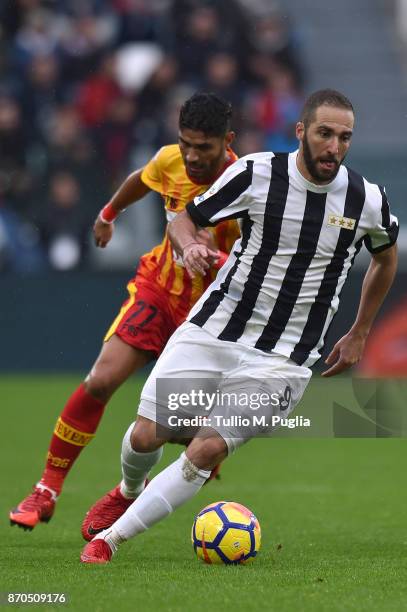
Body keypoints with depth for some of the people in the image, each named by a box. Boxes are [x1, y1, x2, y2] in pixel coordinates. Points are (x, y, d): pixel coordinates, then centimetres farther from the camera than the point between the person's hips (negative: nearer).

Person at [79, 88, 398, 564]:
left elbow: (386, 254, 19)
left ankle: (113, 537, -8)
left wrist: (359, 334, 20)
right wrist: (189, 247, -20)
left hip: (282, 359, -1)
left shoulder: (367, 200, -4)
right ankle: (129, 490, 35)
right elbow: (184, 220, 4)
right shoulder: (255, 173, -8)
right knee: (145, 436, -2)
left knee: (208, 450, -18)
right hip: (211, 330, 1)